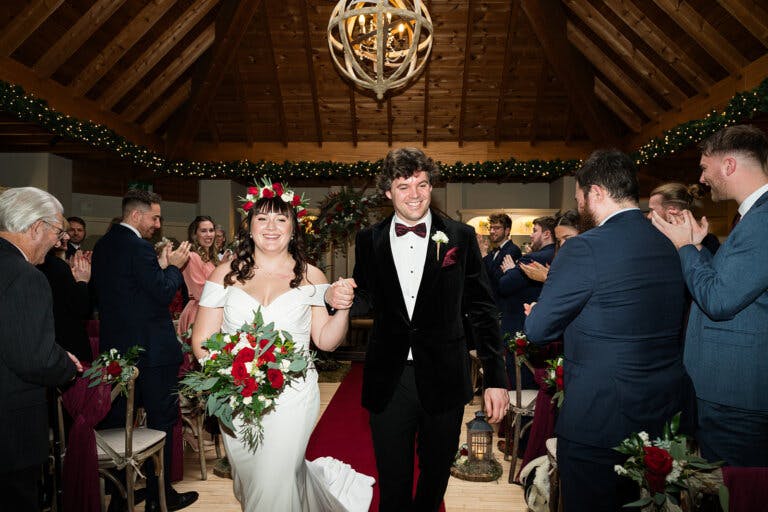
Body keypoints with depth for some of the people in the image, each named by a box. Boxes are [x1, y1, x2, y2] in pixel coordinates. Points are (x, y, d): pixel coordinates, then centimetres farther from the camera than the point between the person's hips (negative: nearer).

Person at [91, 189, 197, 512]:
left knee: (117, 420, 17)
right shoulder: (138, 247, -19)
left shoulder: (102, 245, 9)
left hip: (115, 348, 9)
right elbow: (164, 293, -21)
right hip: (151, 349, -9)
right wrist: (173, 265, -3)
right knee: (161, 420, 5)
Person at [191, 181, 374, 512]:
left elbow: (325, 341, 1)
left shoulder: (310, 276, -1)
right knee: (248, 483, 21)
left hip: (292, 399, -2)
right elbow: (202, 340, -1)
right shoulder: (226, 274, -1)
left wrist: (342, 310, -17)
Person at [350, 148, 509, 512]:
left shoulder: (461, 237, -3)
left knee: (436, 476, 21)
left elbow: (482, 309, -1)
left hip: (443, 381, 0)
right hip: (388, 382, 0)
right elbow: (365, 301, 6)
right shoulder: (369, 240, 1)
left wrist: (496, 378, -4)